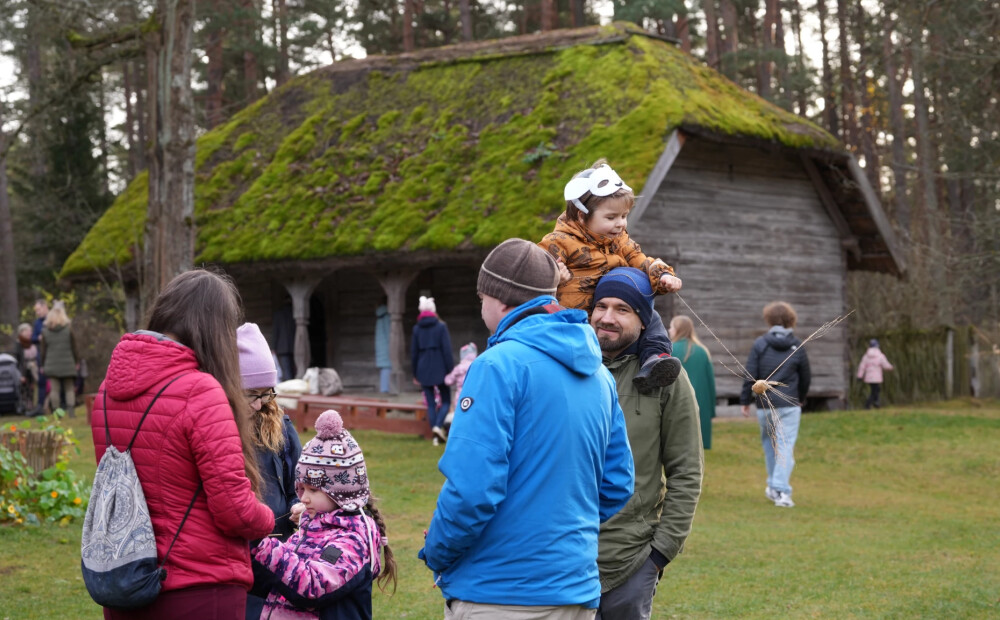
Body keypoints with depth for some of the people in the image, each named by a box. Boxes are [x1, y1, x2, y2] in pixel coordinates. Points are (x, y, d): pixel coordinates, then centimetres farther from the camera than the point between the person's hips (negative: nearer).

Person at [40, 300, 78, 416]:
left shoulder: (45, 330, 2)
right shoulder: (68, 328, -1)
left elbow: (43, 350, 4)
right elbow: (74, 347, 1)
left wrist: (43, 364, 11)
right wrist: (76, 361, 10)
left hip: (51, 365, 0)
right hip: (67, 363, 0)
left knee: (54, 389, 1)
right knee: (69, 388, 5)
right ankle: (70, 410, -7)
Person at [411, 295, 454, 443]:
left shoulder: (417, 328, 4)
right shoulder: (441, 326, -4)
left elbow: (413, 352, 8)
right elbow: (447, 350, -8)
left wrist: (415, 373, 16)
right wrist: (450, 370, -4)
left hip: (424, 371, 3)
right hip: (440, 369, -3)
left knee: (431, 403, 8)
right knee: (446, 401, 8)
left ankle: (436, 435, 4)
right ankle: (438, 426, -16)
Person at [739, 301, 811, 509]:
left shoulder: (759, 344, -3)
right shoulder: (797, 347, 2)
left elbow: (750, 375, -5)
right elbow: (805, 377, 11)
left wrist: (745, 401, 2)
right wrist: (801, 398, 28)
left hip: (764, 405, 1)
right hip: (789, 405, -1)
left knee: (769, 443, 19)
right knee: (786, 446, -3)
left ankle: (773, 486, 24)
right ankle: (781, 491, -12)